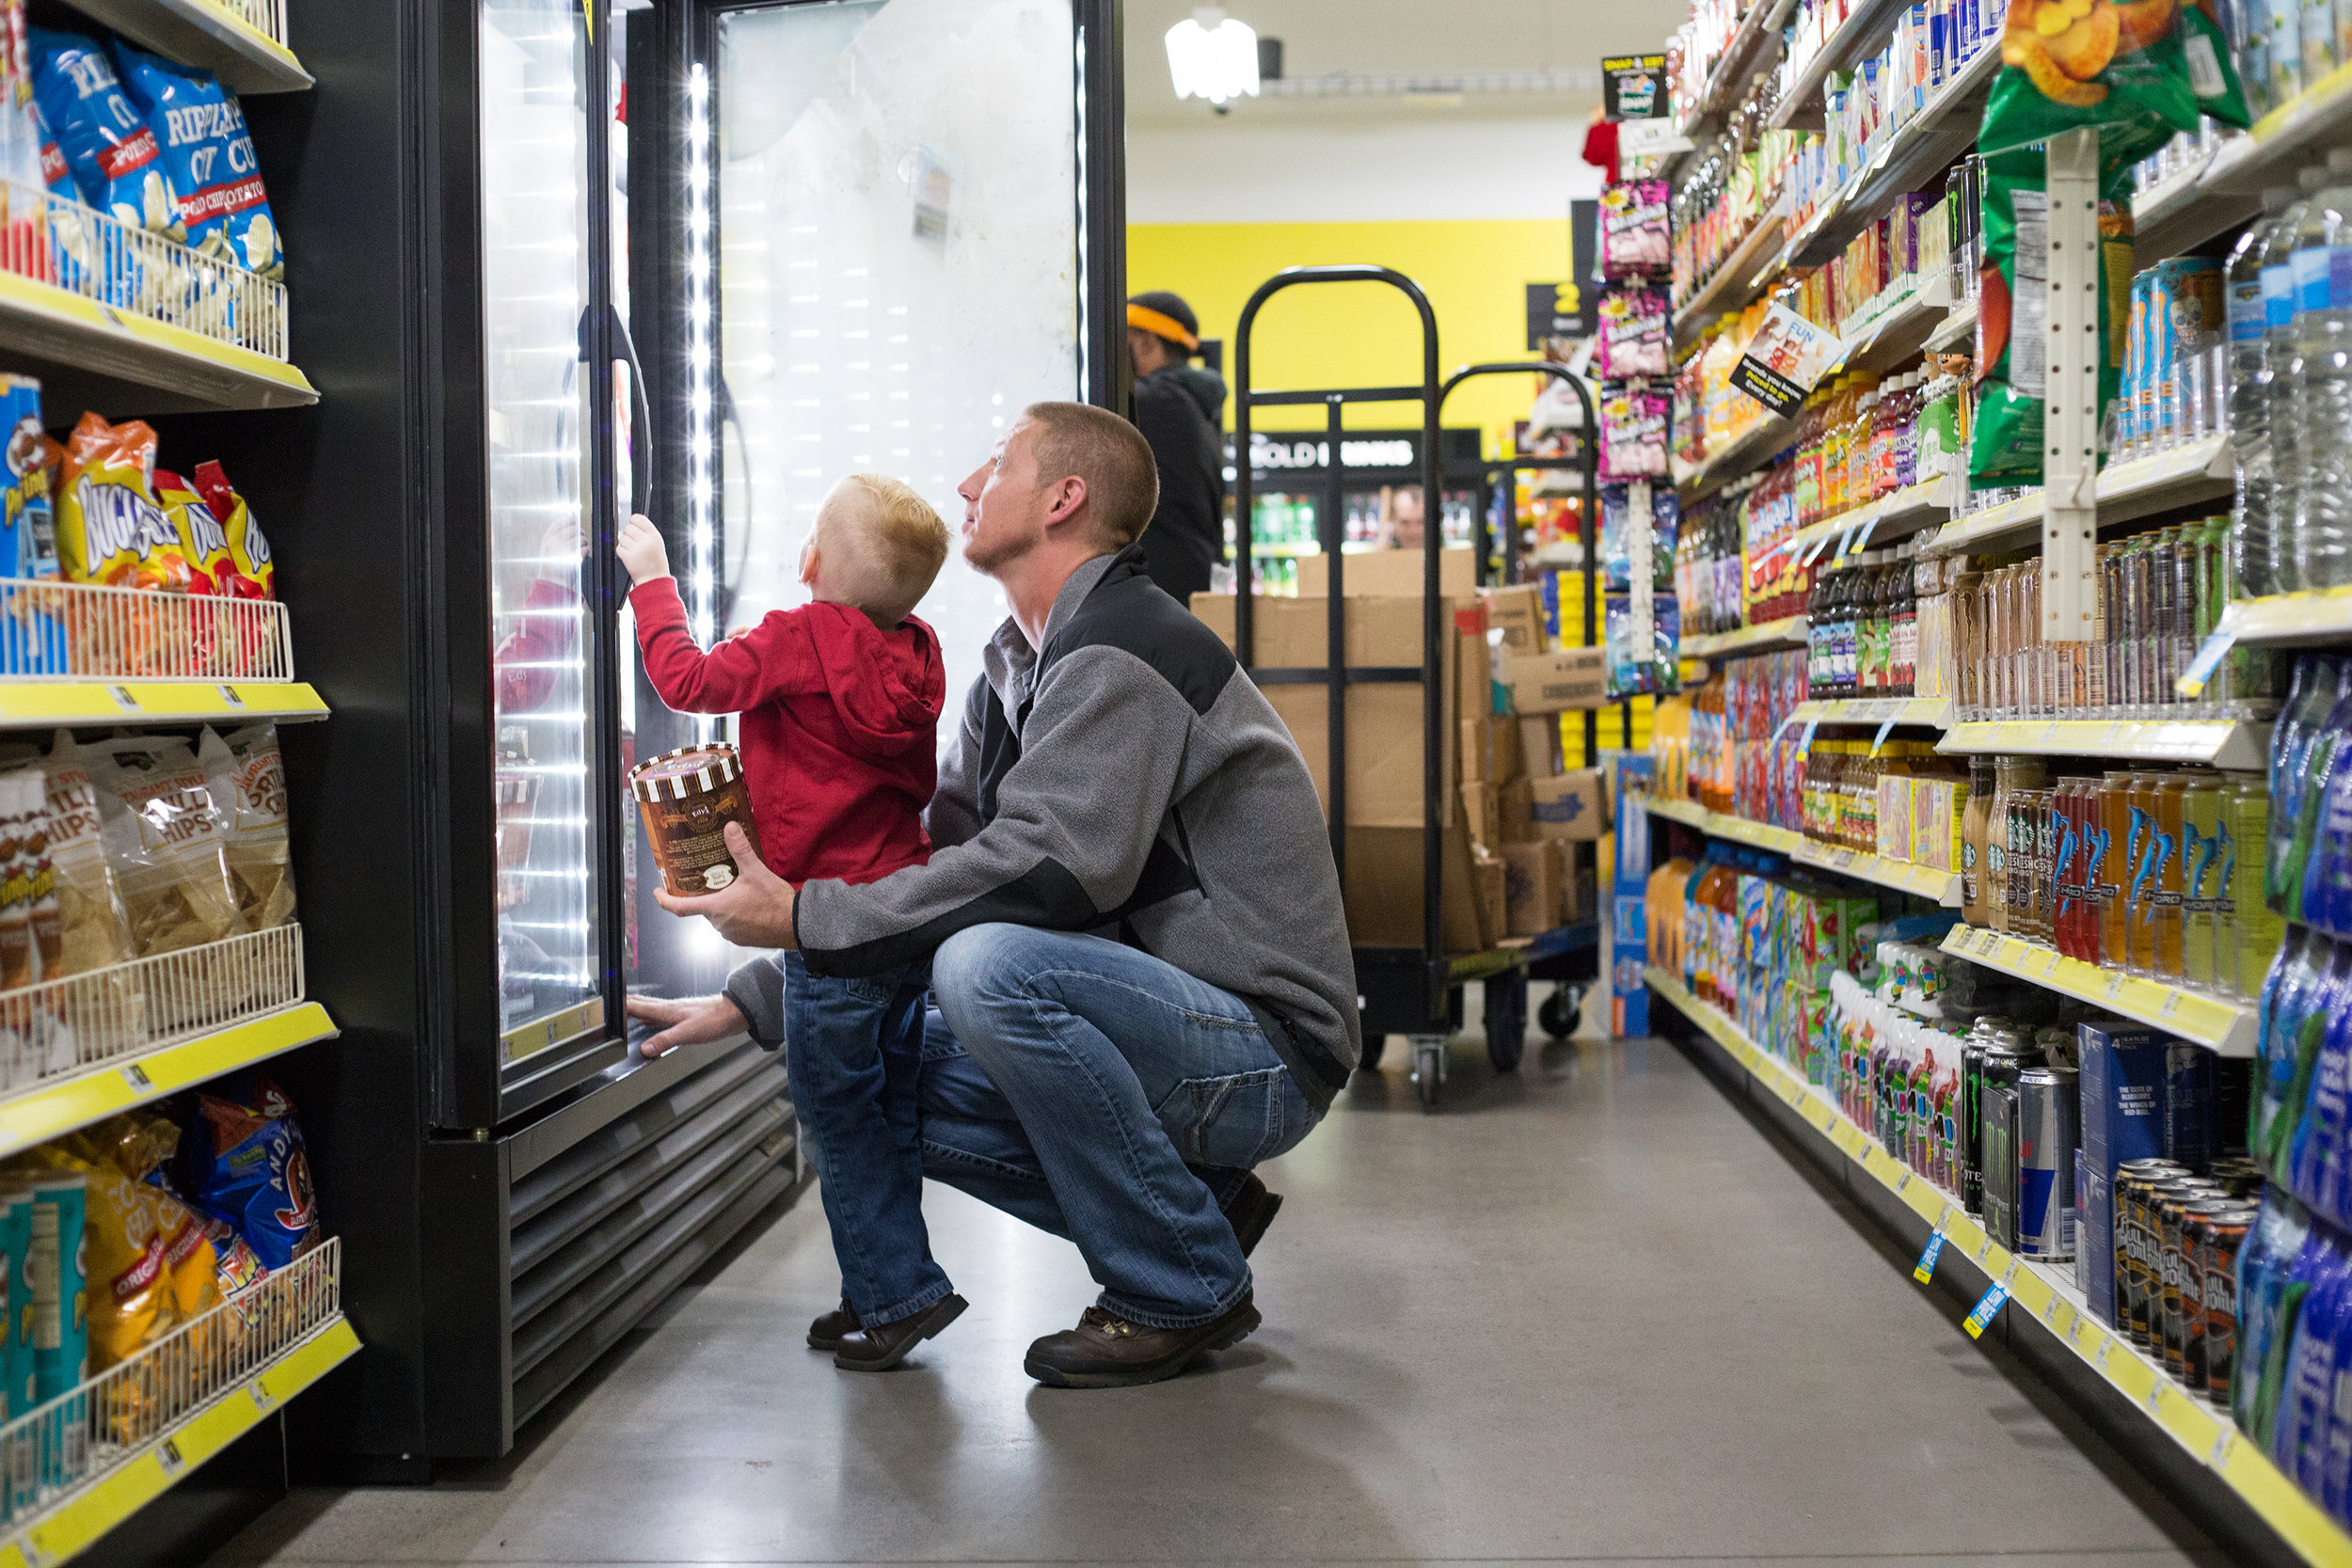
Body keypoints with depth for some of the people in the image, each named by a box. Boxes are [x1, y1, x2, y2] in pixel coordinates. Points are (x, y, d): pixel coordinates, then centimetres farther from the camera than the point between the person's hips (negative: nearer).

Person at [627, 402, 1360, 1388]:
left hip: (1264, 1055, -9)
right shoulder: (1016, 674, 15)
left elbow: (1052, 867, -28)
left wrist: (806, 919, -22)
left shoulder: (1120, 651, -16)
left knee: (988, 963, -31)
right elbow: (928, 863, 16)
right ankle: (1196, 1207, 8)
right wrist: (747, 1003, 10)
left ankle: (1186, 1289, -13)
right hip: (1166, 1032, 9)